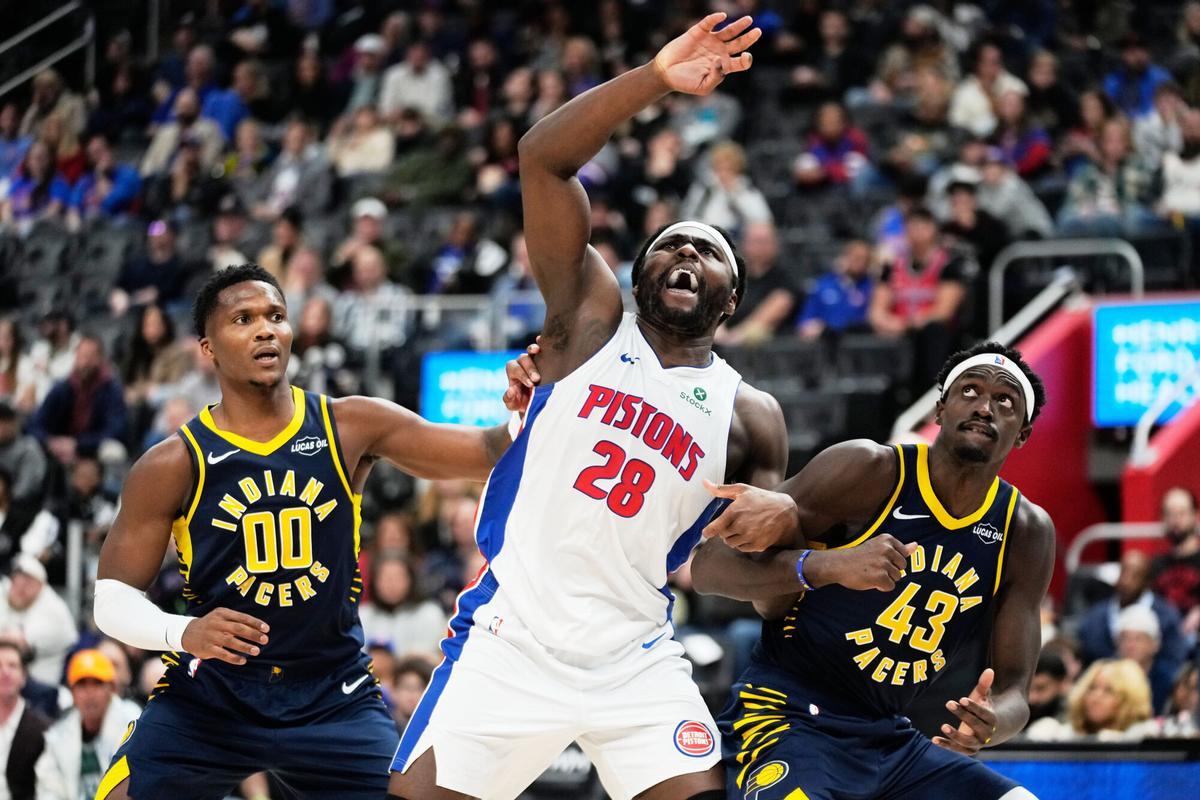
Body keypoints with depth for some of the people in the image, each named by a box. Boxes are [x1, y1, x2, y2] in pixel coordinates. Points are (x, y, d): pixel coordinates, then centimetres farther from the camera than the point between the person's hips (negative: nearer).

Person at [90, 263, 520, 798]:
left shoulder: (350, 428, -3)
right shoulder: (173, 466, -8)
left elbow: (490, 451, -6)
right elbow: (112, 599, -6)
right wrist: (183, 632, -26)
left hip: (333, 697, 2)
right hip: (209, 696, -1)